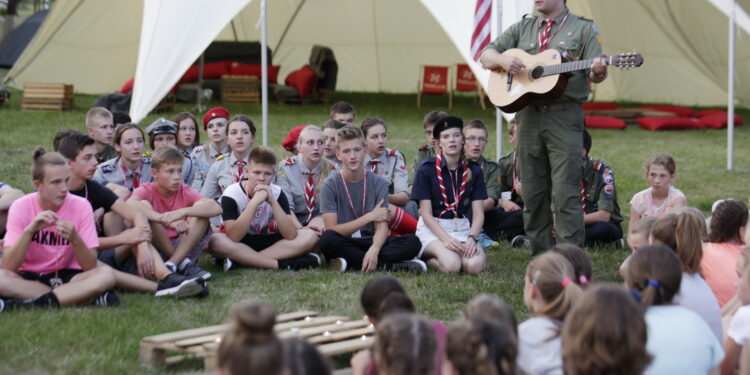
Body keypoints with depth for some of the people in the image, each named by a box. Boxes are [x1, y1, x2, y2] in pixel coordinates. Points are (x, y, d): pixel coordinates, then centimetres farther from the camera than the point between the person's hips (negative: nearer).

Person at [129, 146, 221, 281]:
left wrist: (182, 212, -36)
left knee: (201, 212, -17)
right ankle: (183, 263, -22)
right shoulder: (147, 190, -5)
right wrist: (167, 220, -45)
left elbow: (216, 208, -19)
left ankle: (172, 264, -27)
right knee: (144, 206, -24)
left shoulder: (185, 191, 0)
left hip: (184, 248, 2)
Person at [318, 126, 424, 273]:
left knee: (413, 242, -23)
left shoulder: (379, 183, 1)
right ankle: (388, 265, -28)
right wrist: (370, 217, -13)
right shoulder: (330, 185, -4)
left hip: (370, 242, 2)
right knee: (327, 239, -38)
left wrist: (374, 249, -31)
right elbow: (332, 229, -11)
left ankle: (351, 263, -28)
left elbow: (382, 226, -8)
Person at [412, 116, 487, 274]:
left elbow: (478, 213, 2)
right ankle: (427, 258, 1)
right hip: (432, 229, -3)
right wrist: (446, 238, -22)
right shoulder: (426, 170, -3)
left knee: (474, 265, -28)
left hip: (463, 228, 3)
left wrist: (472, 238, -18)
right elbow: (426, 213, -7)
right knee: (451, 264, -33)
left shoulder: (473, 171, 6)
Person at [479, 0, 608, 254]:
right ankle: (540, 257, 16)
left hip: (564, 117, -4)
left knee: (565, 194, -10)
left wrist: (598, 72, -24)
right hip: (528, 116, 4)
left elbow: (594, 74, 0)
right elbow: (486, 57, 14)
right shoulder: (522, 28, 16)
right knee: (533, 193, 7)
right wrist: (502, 60, -8)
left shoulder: (583, 29, 6)